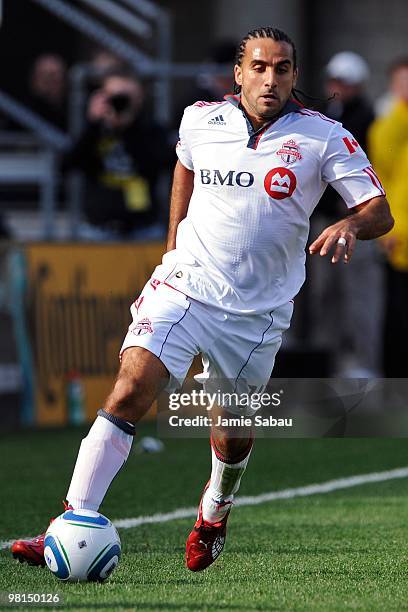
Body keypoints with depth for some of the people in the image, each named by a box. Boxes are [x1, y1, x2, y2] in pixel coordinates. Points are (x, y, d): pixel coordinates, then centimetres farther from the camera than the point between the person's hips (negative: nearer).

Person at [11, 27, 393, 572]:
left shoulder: (322, 137, -7)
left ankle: (215, 513, 46)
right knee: (132, 389, -20)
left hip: (257, 313, 0)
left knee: (234, 432, 11)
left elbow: (379, 211, -9)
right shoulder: (200, 121, 1)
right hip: (185, 286, 0)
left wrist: (351, 226, -31)